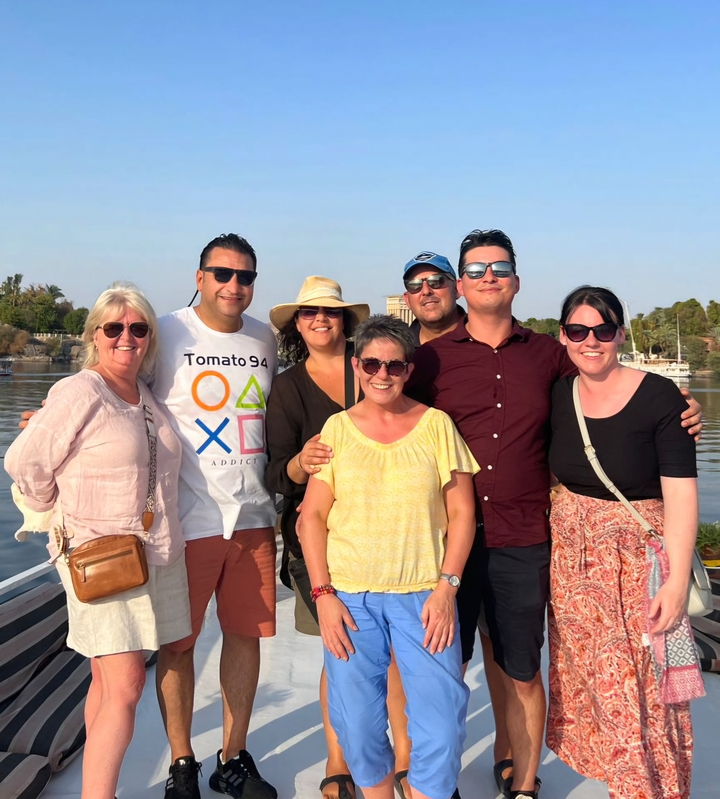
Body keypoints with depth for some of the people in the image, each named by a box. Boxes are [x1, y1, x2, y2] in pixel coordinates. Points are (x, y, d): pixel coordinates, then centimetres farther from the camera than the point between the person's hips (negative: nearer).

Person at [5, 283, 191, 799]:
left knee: (110, 682, 13)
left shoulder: (149, 397, 11)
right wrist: (61, 514, 5)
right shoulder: (79, 394, -11)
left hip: (159, 557, 6)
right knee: (125, 687, -10)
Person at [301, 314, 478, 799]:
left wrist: (446, 586, -7)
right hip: (349, 595, 1)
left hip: (424, 593, -1)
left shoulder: (436, 424, 2)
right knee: (357, 723, 9)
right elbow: (313, 514, 3)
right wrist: (323, 593, -4)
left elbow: (462, 512, 2)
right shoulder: (337, 427, 4)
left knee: (441, 718, -3)